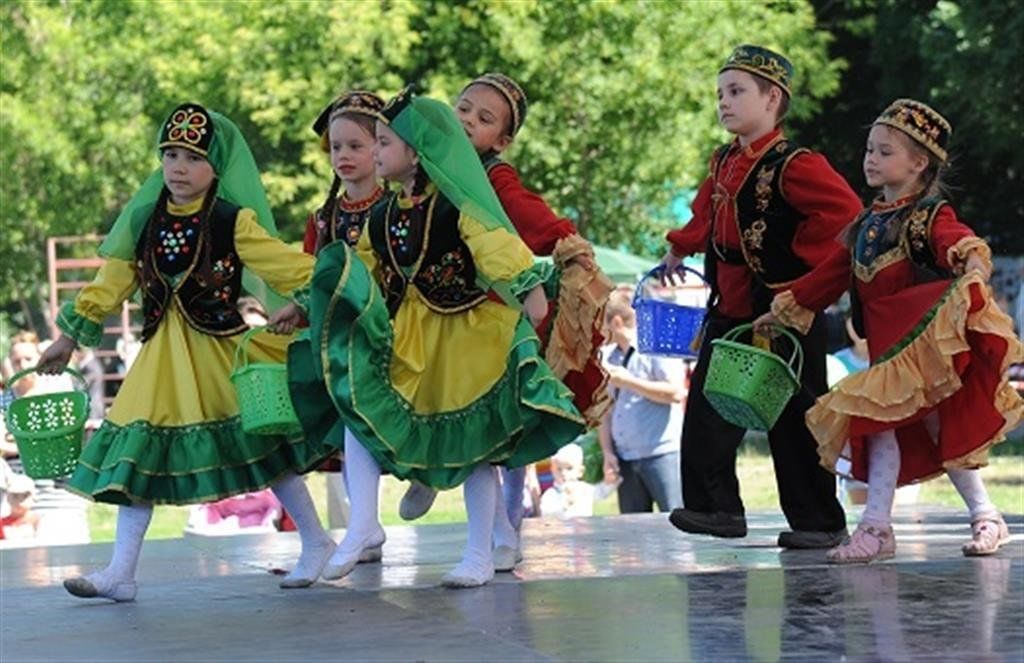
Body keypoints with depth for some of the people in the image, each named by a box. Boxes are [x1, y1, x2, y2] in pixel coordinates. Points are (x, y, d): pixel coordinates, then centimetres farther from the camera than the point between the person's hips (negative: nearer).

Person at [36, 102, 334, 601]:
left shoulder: (233, 223, -8)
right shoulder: (144, 223, 4)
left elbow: (293, 268, -7)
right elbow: (108, 285, 12)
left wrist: (299, 306, -22)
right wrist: (69, 337, 14)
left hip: (223, 349, -4)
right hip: (164, 355, 4)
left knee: (263, 446, 4)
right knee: (138, 453, -1)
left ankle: (315, 543, 22)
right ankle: (120, 573, 3)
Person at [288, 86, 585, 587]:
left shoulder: (458, 207, -14)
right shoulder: (383, 215, 6)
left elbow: (500, 246, -22)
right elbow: (359, 271, 15)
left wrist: (529, 290, -34)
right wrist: (305, 304, 14)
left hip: (462, 338, -6)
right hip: (402, 339, 6)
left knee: (472, 442, 2)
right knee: (355, 405, -11)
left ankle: (481, 553, 14)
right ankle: (362, 527, -8)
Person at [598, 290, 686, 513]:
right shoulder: (611, 357, 16)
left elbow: (676, 393, -15)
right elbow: (606, 410, 16)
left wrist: (629, 382, -12)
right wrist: (608, 453, 5)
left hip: (661, 454, -7)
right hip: (625, 459, 7)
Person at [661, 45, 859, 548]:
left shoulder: (792, 165, -16)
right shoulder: (724, 163, 10)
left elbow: (843, 210, -26)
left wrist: (800, 256, -20)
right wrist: (680, 248, 19)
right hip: (730, 311, 8)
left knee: (792, 420, 0)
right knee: (707, 411, 5)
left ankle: (818, 522, 9)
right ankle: (716, 506, 11)